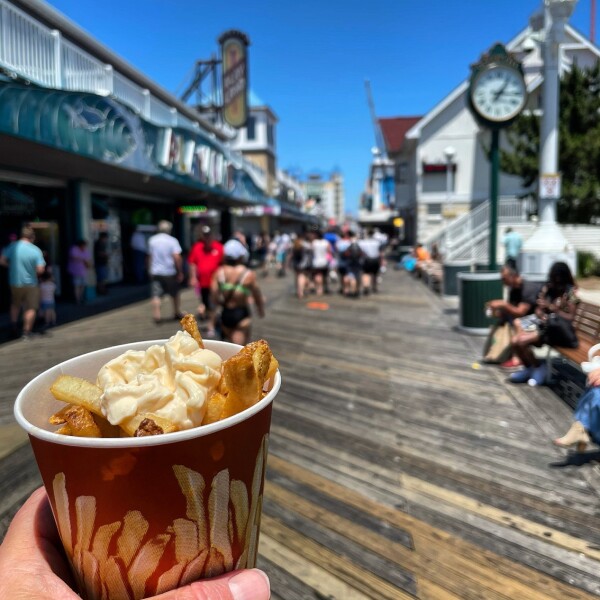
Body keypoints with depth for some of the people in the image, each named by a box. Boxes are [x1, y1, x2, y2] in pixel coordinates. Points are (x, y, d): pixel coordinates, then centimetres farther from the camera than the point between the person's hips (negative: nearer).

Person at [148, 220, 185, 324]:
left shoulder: (152, 240, 4)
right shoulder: (172, 241, -8)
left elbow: (150, 256, 13)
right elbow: (177, 257, -15)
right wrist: (180, 272, -8)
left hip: (155, 272, 2)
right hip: (170, 272, -2)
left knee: (156, 295, -1)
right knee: (175, 293, 17)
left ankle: (156, 314, -14)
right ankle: (177, 312, 27)